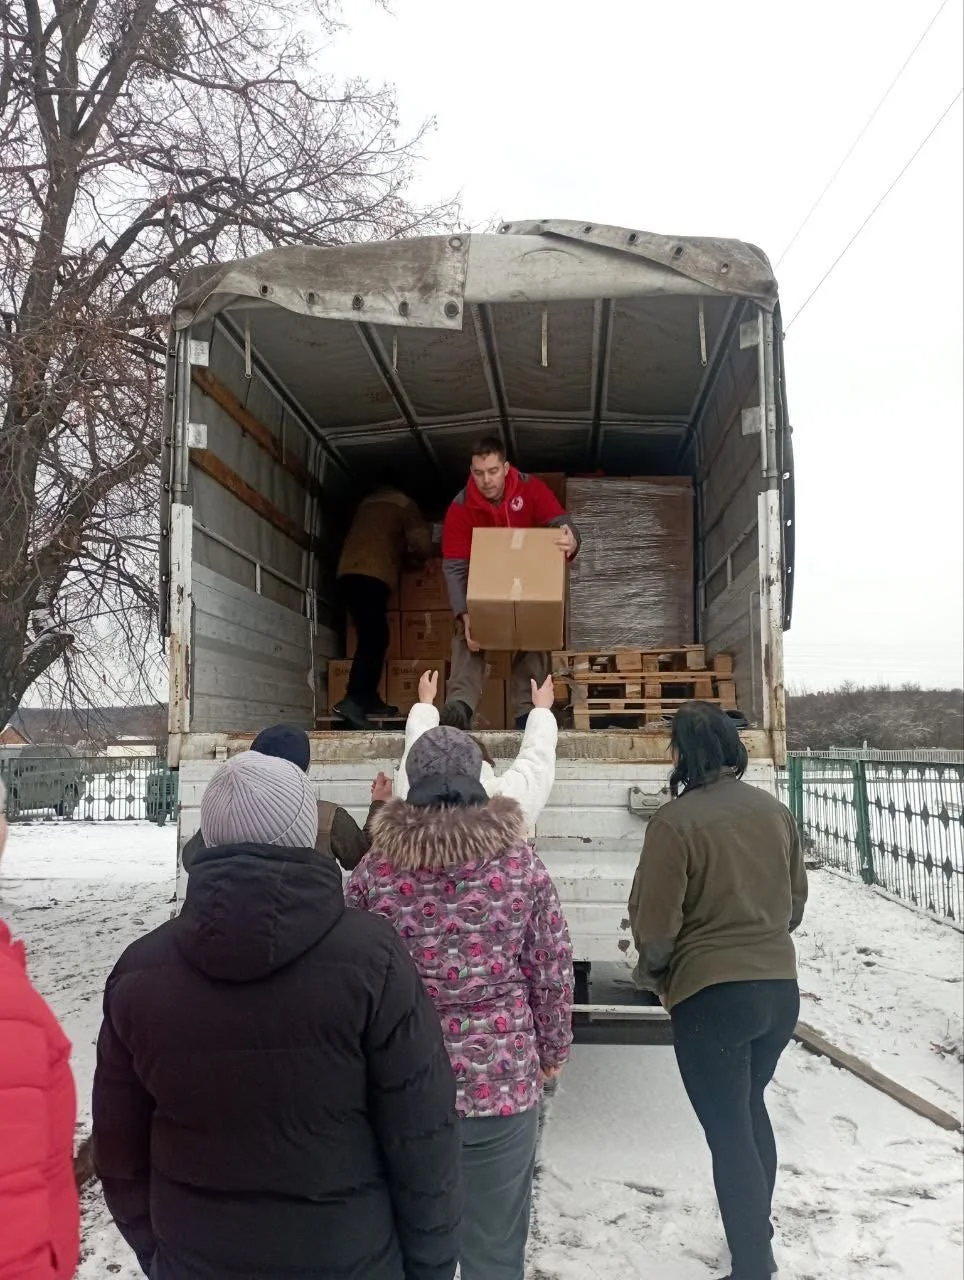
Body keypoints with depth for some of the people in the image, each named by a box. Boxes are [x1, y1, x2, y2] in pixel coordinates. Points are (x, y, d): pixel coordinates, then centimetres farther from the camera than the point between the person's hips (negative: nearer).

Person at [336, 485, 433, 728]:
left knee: (372, 638, 11)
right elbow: (422, 546, 4)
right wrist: (408, 556, 25)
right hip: (372, 574, -7)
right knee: (373, 640, -12)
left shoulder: (368, 503, 30)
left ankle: (369, 699, 8)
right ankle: (352, 701, -25)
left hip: (349, 572, 7)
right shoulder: (403, 504, 13)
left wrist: (397, 553, 39)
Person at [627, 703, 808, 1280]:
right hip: (781, 988, 7)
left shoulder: (675, 821, -18)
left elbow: (655, 924, -15)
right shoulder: (776, 810, 0)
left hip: (711, 995, -7)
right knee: (750, 1108, 26)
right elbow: (797, 901, 11)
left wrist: (651, 971, 6)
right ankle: (759, 1233, 42)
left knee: (728, 1131, 7)